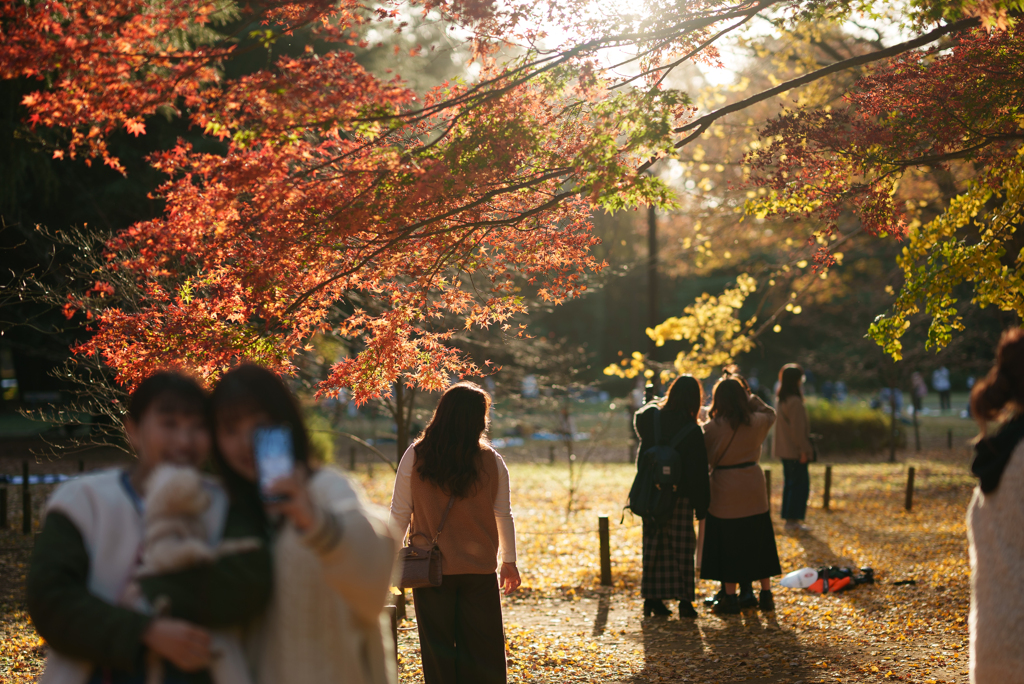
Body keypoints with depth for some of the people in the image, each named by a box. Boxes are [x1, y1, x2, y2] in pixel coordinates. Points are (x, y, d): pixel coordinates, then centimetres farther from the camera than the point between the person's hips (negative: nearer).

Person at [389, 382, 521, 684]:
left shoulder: (415, 457, -8)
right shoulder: (491, 461, -5)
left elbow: (399, 514, -4)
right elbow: (504, 516, 3)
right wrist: (509, 561, 16)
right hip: (480, 569, 0)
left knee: (438, 653, 9)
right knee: (483, 654, 8)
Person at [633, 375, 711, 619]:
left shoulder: (651, 418, -3)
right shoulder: (692, 432, -14)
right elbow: (698, 472, -11)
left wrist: (652, 401, 38)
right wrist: (701, 506, -4)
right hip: (679, 497, -4)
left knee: (654, 544, 12)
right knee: (682, 546, 4)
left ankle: (652, 598, 15)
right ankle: (684, 600, 3)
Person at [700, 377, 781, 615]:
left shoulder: (713, 427, -15)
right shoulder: (757, 422, -3)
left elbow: (706, 457, -4)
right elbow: (770, 412, 20)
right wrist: (749, 398, 13)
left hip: (726, 493, -3)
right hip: (753, 492, 3)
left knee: (727, 547, 5)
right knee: (758, 543, 14)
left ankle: (730, 598, 8)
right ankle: (766, 595, 19)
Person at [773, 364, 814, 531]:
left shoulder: (780, 400, 11)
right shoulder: (795, 402, -19)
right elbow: (797, 429, -21)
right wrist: (803, 450, -16)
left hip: (784, 450, 9)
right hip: (794, 450, -9)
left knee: (789, 482, 14)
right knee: (800, 484, -3)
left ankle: (789, 518, 18)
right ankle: (793, 519, -3)